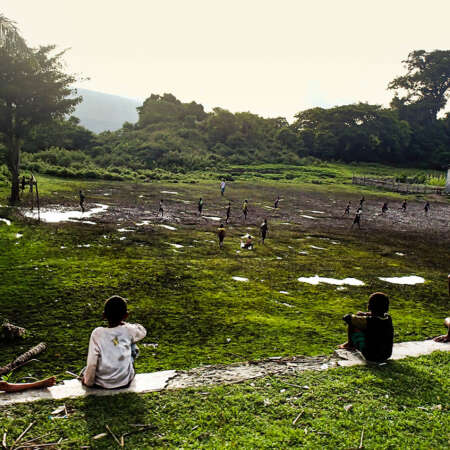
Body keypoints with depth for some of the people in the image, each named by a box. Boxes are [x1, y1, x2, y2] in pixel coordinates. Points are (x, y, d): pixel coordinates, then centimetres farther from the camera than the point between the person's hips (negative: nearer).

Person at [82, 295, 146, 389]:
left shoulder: (97, 333, -17)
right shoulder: (129, 330, -12)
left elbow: (92, 363, -16)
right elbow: (143, 331, 11)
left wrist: (88, 382, 0)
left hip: (102, 383, 0)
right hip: (125, 382, 0)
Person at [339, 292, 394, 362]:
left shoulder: (368, 321, -24)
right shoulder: (388, 318, -7)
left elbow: (346, 318, -15)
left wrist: (356, 316, 5)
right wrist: (365, 314, 10)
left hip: (371, 357, -6)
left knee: (352, 325, 0)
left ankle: (350, 344, 27)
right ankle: (353, 344, 43)